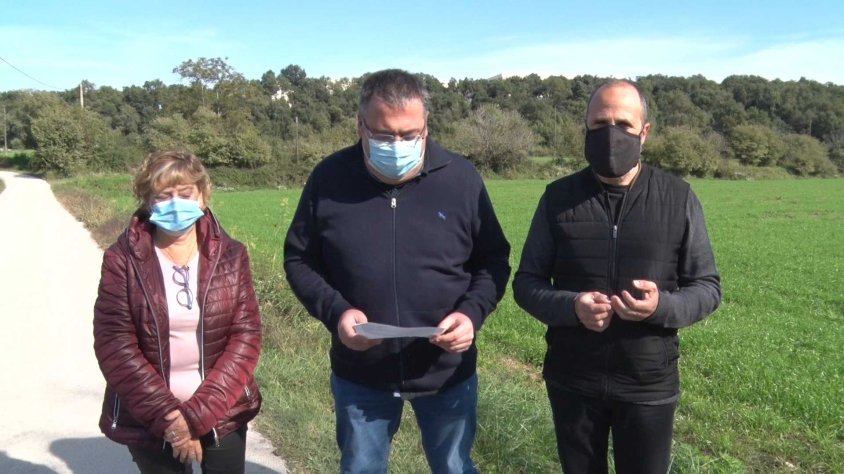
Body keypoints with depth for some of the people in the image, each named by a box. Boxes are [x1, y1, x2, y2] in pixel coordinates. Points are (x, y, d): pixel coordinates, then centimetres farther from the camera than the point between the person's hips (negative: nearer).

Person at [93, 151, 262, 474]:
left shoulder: (230, 256, -4)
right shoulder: (122, 260, -7)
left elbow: (246, 336, -8)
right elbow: (114, 346, -10)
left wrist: (198, 414, -16)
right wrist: (167, 415, -17)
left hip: (223, 414, 1)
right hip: (147, 421, -1)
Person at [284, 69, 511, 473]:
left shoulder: (461, 178, -7)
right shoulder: (329, 179, -8)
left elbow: (494, 260, 1)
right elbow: (298, 259, 0)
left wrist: (472, 312, -18)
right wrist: (334, 311, -17)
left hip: (447, 372, 0)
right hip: (360, 375, 1)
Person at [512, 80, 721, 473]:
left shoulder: (678, 198, -5)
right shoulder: (558, 198, -4)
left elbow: (707, 286, 0)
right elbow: (526, 282, -1)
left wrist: (663, 306, -22)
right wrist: (571, 307, -21)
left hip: (649, 384, 0)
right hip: (572, 380, 1)